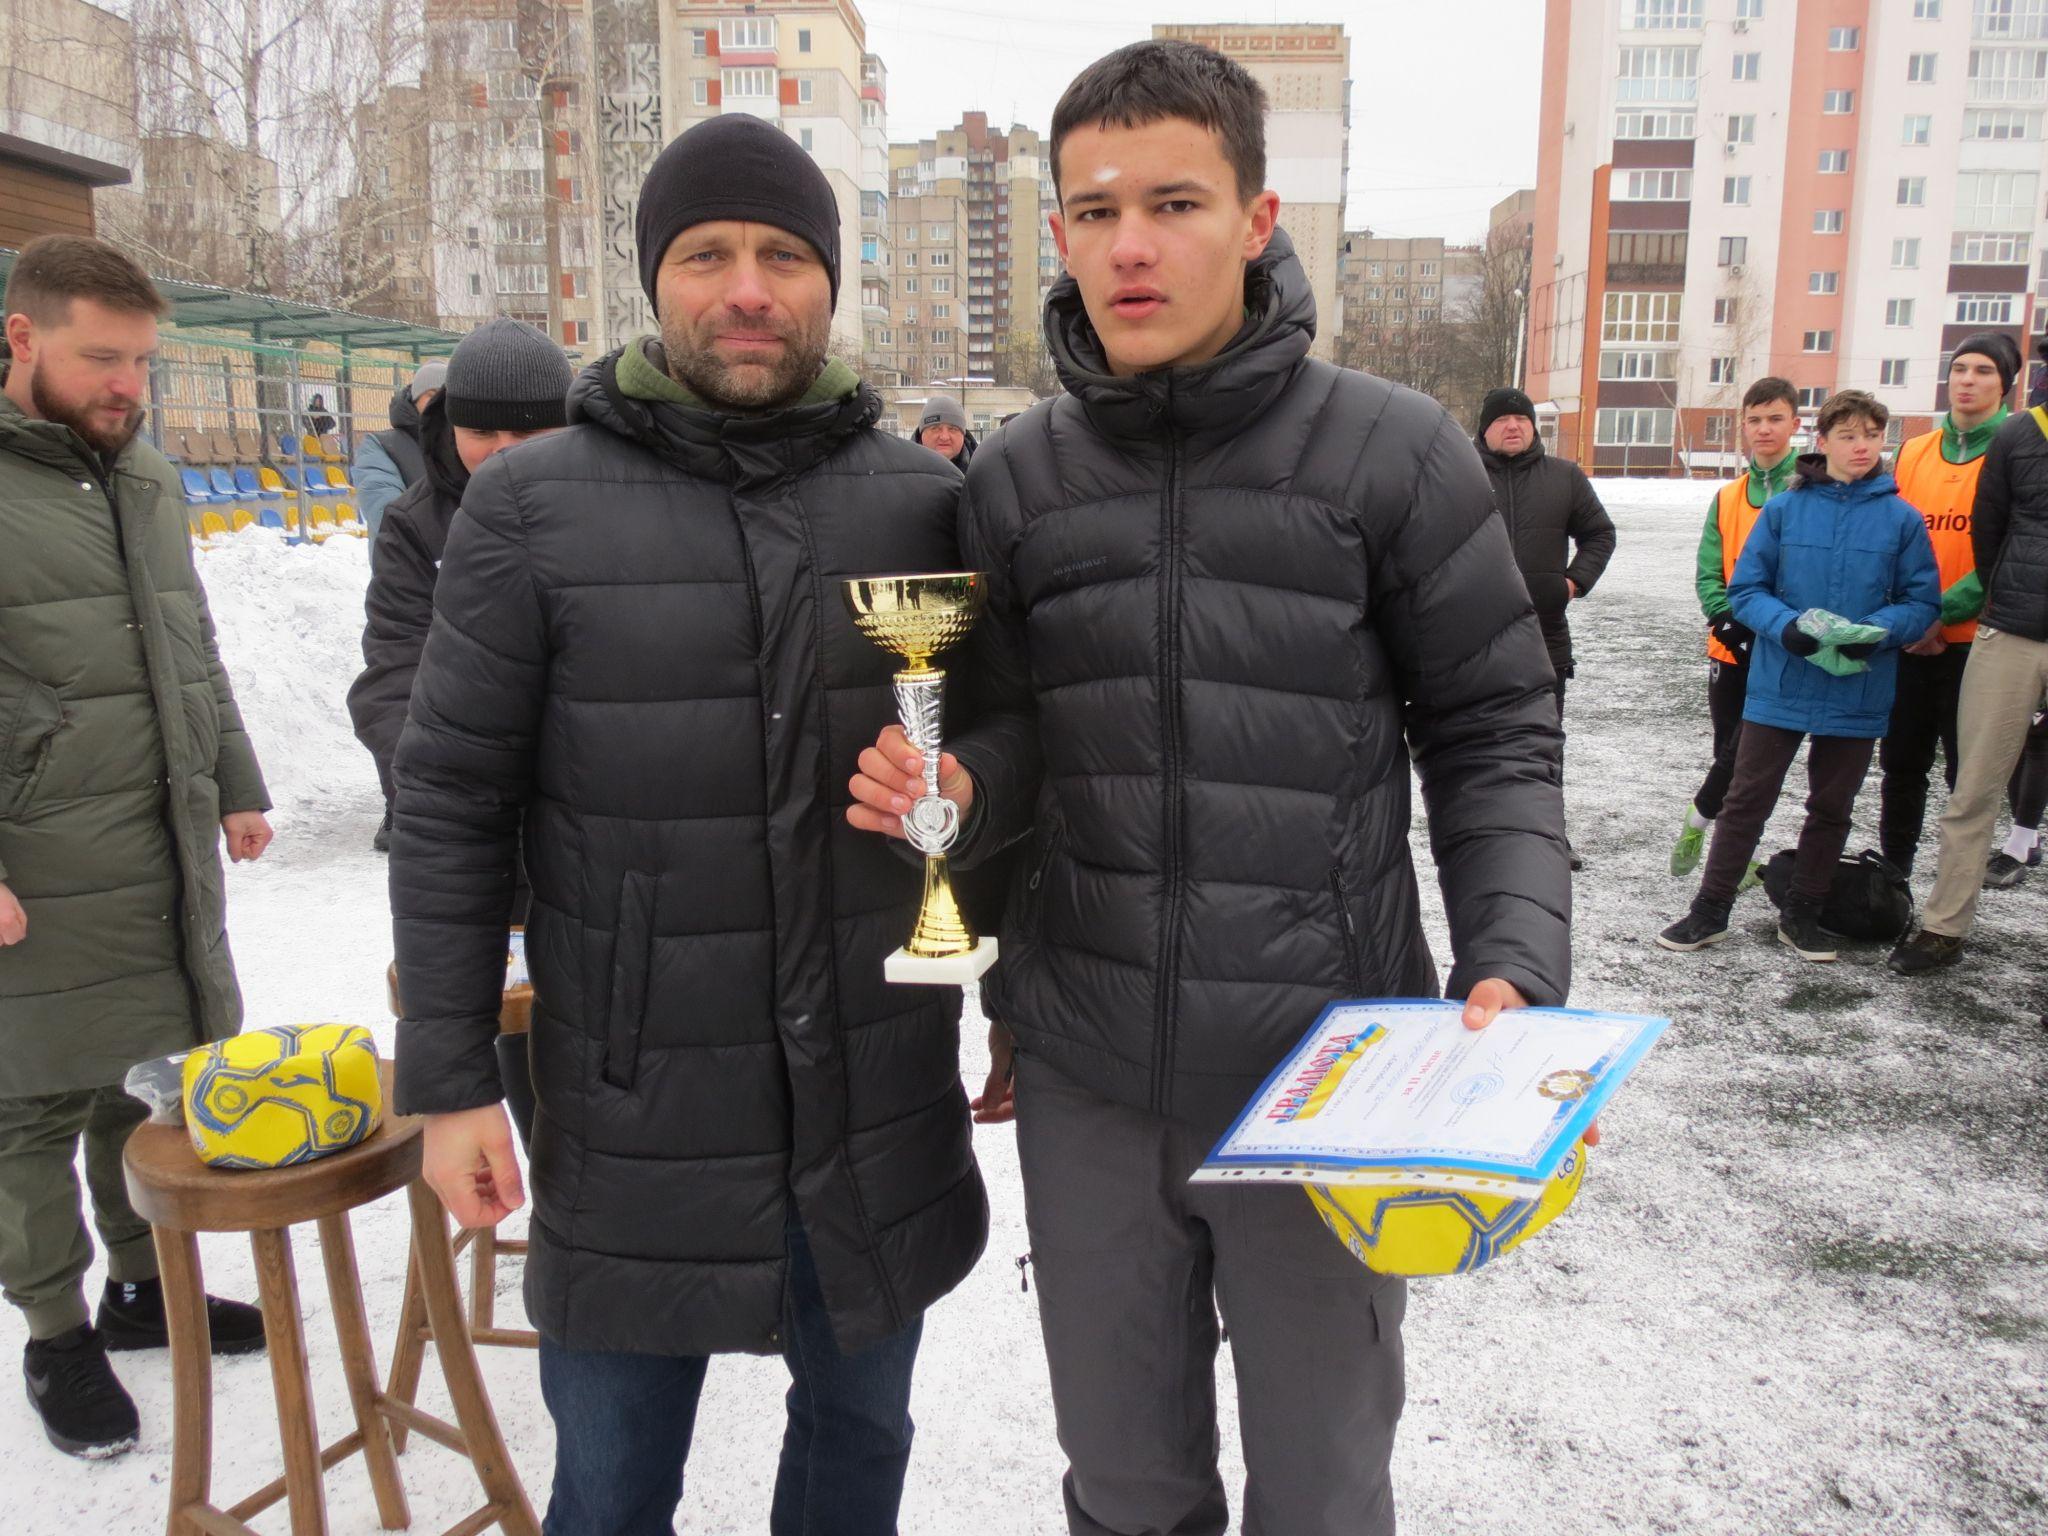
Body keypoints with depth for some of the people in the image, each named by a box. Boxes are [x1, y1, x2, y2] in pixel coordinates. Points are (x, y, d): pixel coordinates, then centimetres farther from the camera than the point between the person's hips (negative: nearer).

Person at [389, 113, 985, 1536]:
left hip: (883, 1100, 2)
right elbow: (452, 807, -4)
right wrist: (450, 1079, -5)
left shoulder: (923, 498, 0)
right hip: (636, 1112, -2)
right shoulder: (533, 506, -6)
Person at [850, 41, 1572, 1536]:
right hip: (1088, 1078, 3)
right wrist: (958, 791, -14)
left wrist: (1513, 963, -17)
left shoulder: (1392, 450, -8)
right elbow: (1019, 733, 8)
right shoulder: (1018, 477, 2)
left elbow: (1492, 731, -3)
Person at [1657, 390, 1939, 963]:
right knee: (1747, 799, 4)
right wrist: (1786, 626, -18)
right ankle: (1710, 910, 14)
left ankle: (1802, 914, 28)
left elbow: (1923, 602, 3)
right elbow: (1745, 589, 1)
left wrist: (1877, 632, -17)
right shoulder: (1784, 509, -2)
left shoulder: (1902, 519, -1)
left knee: (1832, 807, 13)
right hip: (1779, 684, -1)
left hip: (1858, 692, 1)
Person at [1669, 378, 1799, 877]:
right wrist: (1728, 619, -10)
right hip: (1732, 645, 4)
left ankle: (1700, 815, 15)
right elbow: (1708, 574, 7)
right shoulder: (1728, 498, 10)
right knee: (1731, 748, 9)